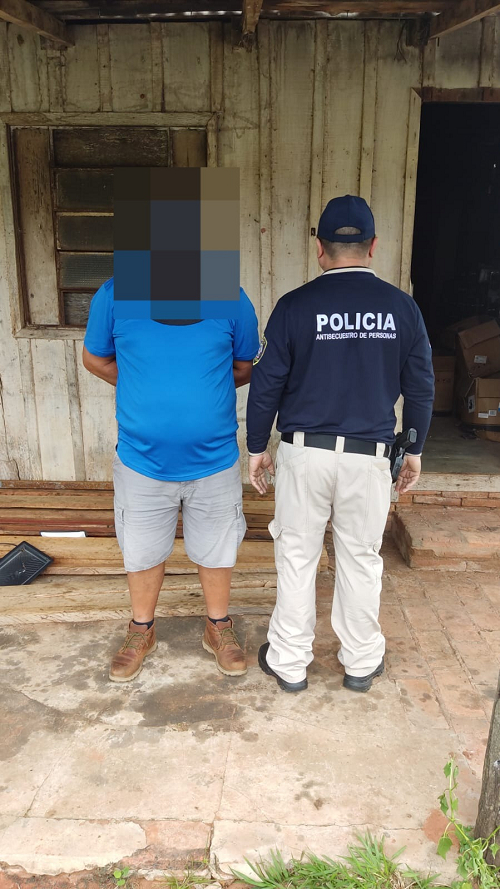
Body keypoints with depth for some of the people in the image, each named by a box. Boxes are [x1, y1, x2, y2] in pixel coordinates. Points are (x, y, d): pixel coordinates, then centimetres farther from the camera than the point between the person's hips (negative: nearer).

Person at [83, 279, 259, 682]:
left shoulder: (231, 298, -11)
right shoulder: (114, 294, -11)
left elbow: (245, 366, 5)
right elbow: (95, 358, 5)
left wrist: (200, 389, 1)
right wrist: (143, 391, 1)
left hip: (215, 461, 0)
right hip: (142, 461, 1)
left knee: (216, 550, 16)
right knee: (143, 552, 17)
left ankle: (219, 628, 42)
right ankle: (142, 631, 43)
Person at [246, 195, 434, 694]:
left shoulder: (294, 306, -7)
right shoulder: (402, 307, -1)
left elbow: (266, 384, -4)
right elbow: (420, 387, 4)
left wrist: (256, 447, 8)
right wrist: (414, 450, 16)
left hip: (305, 452, -1)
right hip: (369, 456, 2)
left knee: (297, 558, 11)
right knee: (361, 560, 15)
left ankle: (289, 663, 24)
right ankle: (361, 663, 30)